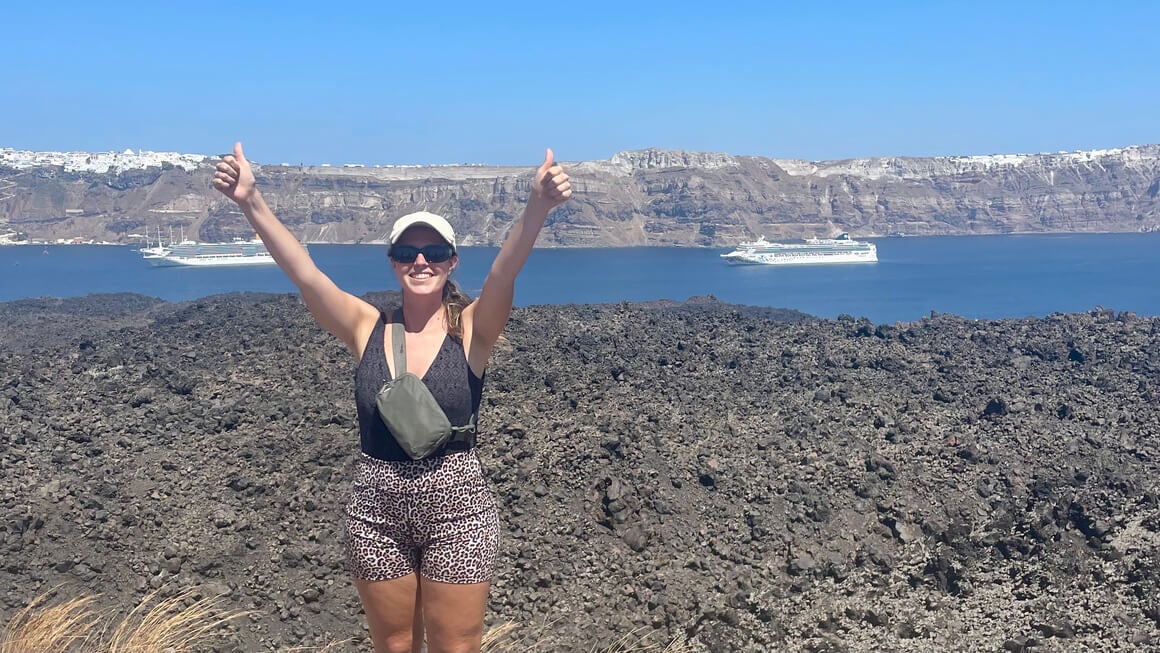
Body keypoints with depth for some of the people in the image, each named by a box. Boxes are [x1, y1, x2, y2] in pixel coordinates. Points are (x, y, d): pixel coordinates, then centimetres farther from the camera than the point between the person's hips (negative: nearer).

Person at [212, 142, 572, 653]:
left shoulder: (472, 330, -8)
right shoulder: (366, 328, -2)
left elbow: (505, 271, -25)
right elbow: (303, 274, -13)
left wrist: (538, 207, -43)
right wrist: (251, 203, -26)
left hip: (457, 508, -2)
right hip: (375, 512, 2)